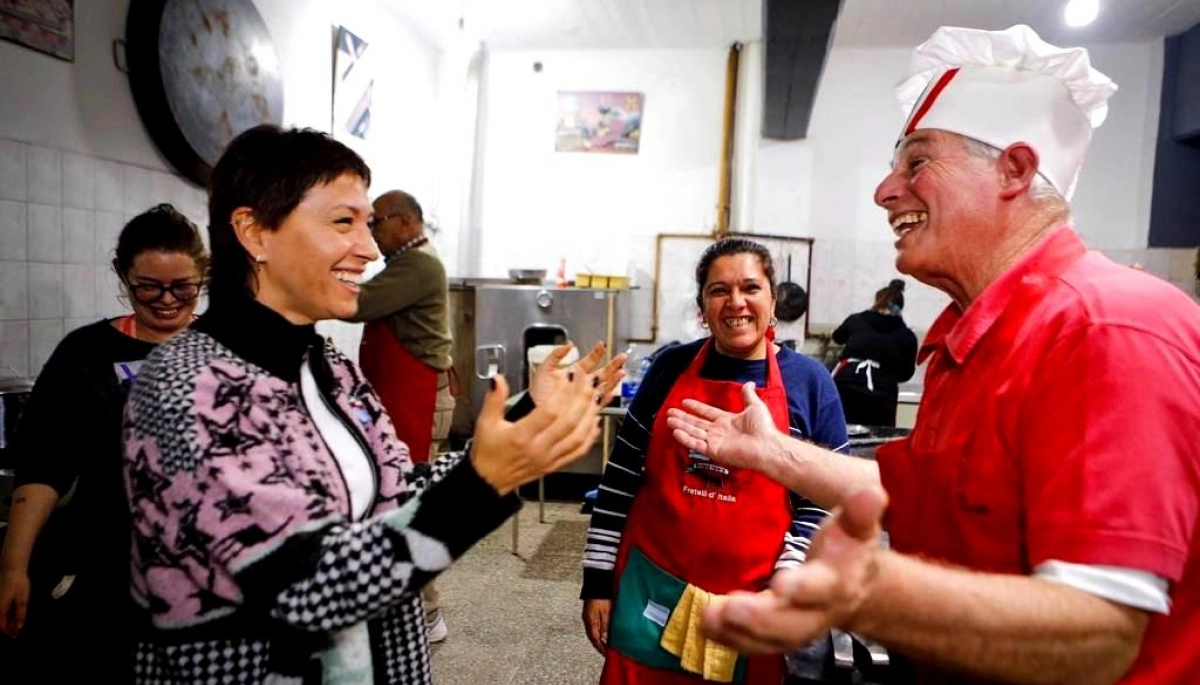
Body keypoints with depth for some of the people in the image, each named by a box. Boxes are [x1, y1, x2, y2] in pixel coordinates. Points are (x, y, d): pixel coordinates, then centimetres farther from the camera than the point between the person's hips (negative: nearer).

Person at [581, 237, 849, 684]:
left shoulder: (810, 382, -3)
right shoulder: (671, 367, 0)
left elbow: (826, 503, -1)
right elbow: (620, 479, 2)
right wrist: (598, 580, 1)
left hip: (748, 604, -1)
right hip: (649, 590, 1)